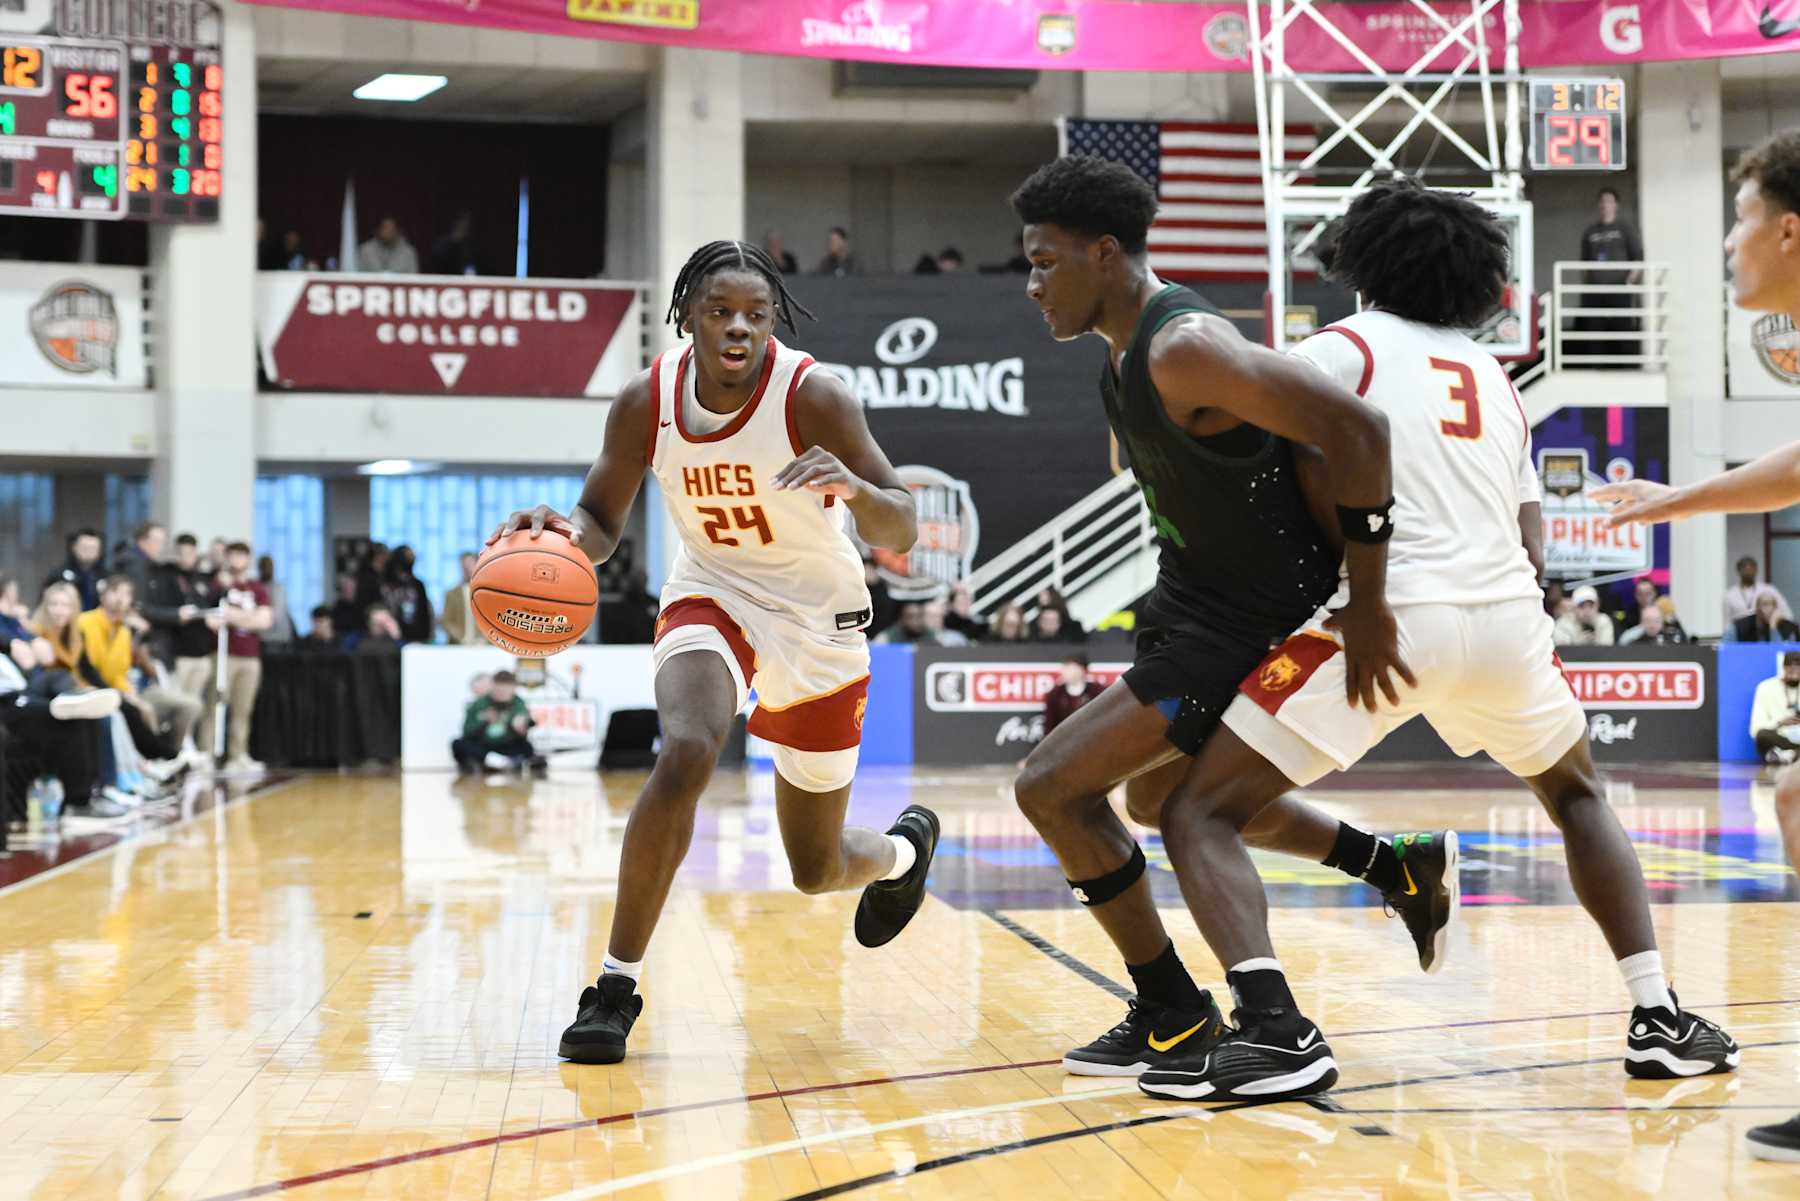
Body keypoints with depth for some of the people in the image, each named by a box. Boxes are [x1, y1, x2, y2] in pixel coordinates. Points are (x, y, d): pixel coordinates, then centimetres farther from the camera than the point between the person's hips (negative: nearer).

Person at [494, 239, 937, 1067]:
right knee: (684, 755, -32)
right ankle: (616, 985, -19)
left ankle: (901, 849, 48)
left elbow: (901, 534, -22)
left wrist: (853, 487, -45)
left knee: (816, 869, 9)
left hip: (817, 620, -1)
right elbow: (601, 522, -1)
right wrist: (558, 532, -25)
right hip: (711, 596, 2)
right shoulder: (646, 402, -13)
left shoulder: (812, 396, -22)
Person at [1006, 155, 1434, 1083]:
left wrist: (1365, 601, -28)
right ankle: (1397, 870, 38)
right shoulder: (1124, 350, 5)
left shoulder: (1184, 347, -27)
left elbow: (1356, 431, -33)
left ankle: (1174, 1017, 3)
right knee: (1159, 798, 28)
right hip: (1191, 595, 11)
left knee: (1051, 787, -13)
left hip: (1249, 620, -11)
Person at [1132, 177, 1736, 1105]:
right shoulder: (1496, 378, 24)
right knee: (1577, 795, 33)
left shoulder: (1344, 348, 8)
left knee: (1200, 811, 1)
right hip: (1508, 613, 6)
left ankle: (1275, 1030, -19)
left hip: (1392, 614, -5)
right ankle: (1659, 1016, 22)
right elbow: (1532, 548, 19)